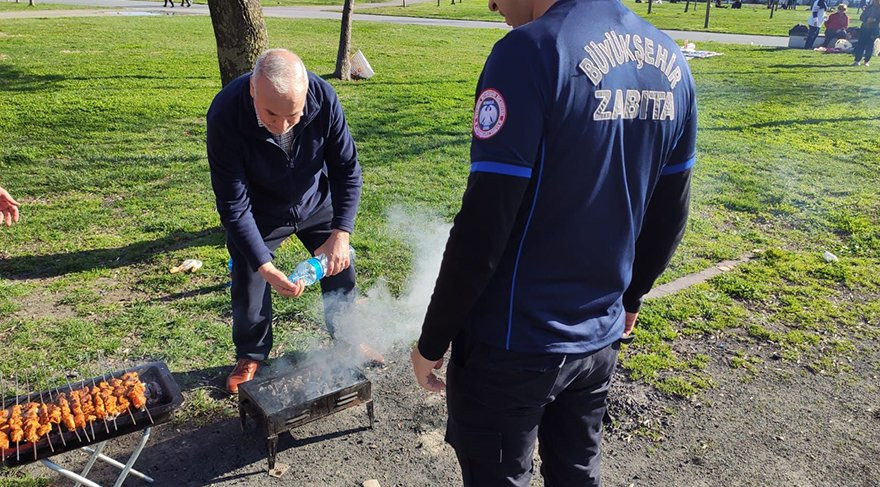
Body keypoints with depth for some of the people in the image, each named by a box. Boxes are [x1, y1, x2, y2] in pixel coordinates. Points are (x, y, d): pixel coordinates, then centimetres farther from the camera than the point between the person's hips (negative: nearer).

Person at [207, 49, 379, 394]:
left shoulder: (323, 97, -30)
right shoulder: (225, 115, -35)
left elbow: (347, 169, -18)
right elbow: (233, 206, -29)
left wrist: (340, 233, -27)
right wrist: (266, 268, -35)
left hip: (317, 201, 2)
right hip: (259, 212, -2)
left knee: (340, 270, 9)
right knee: (248, 282, 3)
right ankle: (251, 356, 31)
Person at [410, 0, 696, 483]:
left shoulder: (531, 50, -21)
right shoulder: (669, 60, 2)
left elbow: (481, 229, -22)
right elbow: (669, 216, 10)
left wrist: (432, 340, -9)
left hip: (513, 346, -6)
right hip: (599, 338, 7)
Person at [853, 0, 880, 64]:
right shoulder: (868, 7, 10)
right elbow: (862, 17, 6)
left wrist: (874, 20, -18)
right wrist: (867, 19, -13)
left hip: (874, 29, -2)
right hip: (864, 28, 2)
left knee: (870, 45, -1)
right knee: (860, 44, -3)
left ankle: (867, 61, 7)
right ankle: (857, 60, 0)